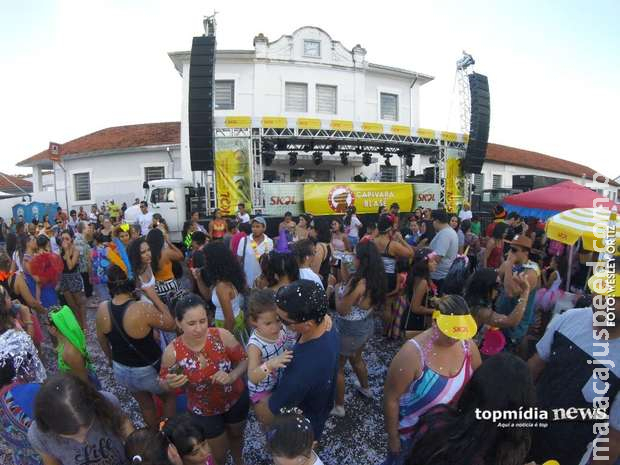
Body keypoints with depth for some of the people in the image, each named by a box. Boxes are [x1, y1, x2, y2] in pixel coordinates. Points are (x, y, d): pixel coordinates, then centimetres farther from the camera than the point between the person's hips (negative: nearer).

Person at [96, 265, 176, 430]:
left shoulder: (102, 309, -14)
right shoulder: (143, 309, -32)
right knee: (169, 397, 26)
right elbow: (171, 324, -20)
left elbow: (101, 338, 4)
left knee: (145, 405, 30)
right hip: (149, 371, -5)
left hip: (121, 370, 5)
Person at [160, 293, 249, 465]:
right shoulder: (172, 352, -27)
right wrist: (171, 383, -30)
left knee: (236, 435, 32)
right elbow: (164, 383, -8)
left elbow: (244, 360, -13)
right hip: (204, 412, -1)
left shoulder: (222, 336, -28)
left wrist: (232, 376, -31)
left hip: (237, 399, 2)